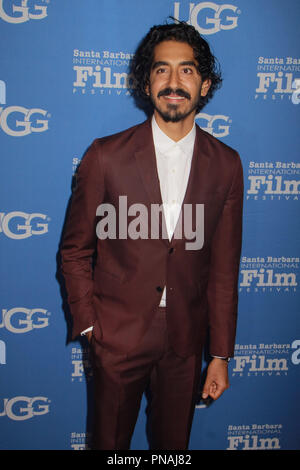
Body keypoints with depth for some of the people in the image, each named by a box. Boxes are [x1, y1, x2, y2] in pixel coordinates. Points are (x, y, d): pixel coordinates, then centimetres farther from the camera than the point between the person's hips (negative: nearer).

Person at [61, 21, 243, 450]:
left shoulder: (225, 164, -5)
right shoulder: (106, 156, -10)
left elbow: (224, 267, -1)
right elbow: (75, 250, -1)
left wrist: (220, 354, 1)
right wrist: (88, 324, -4)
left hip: (185, 341, 2)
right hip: (118, 336, -1)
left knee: (174, 443, 21)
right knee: (110, 442, 18)